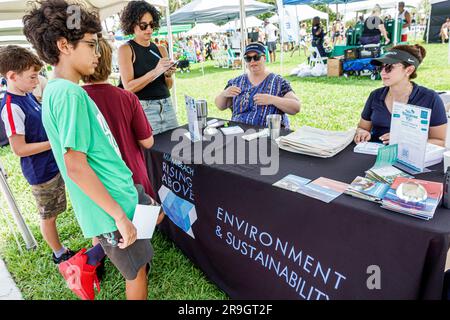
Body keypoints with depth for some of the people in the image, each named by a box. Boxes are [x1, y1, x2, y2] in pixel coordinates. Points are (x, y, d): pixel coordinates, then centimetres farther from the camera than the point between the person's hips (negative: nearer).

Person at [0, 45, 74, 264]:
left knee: (53, 212, 23)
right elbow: (19, 149, -23)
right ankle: (59, 254, 31)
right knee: (48, 216, 12)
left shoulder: (28, 95, 3)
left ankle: (61, 250, 41)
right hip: (40, 172, -8)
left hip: (54, 164, 8)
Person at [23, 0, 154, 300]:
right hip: (111, 205, -9)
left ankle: (85, 262, 29)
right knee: (137, 272, 11)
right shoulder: (69, 93, -22)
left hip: (118, 193, 9)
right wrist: (120, 215, -23)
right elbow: (76, 166, -28)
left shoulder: (60, 90, 8)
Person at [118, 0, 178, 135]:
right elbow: (128, 87, -12)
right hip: (143, 108, -4)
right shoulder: (126, 49, -2)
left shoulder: (161, 49, 11)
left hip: (167, 105, 4)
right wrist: (155, 71, -20)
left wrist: (168, 75, -7)